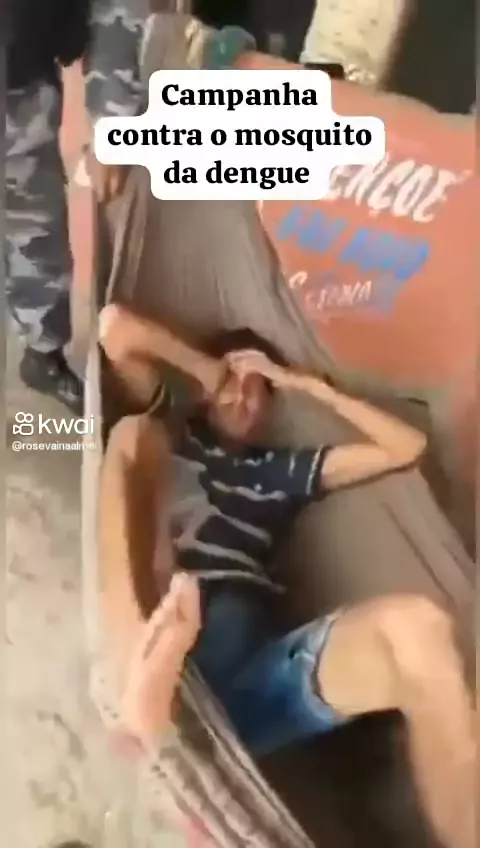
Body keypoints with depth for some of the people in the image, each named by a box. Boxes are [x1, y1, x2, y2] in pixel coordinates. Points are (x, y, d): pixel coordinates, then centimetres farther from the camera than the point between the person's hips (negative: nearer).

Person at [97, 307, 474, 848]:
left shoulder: (282, 472, 29)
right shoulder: (169, 436, 23)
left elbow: (406, 447, 26)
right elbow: (114, 325, 13)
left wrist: (311, 386, 24)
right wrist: (202, 367, 22)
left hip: (254, 669, 2)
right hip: (171, 651, -1)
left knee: (415, 626, -27)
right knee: (134, 431, -15)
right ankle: (144, 659, -39)